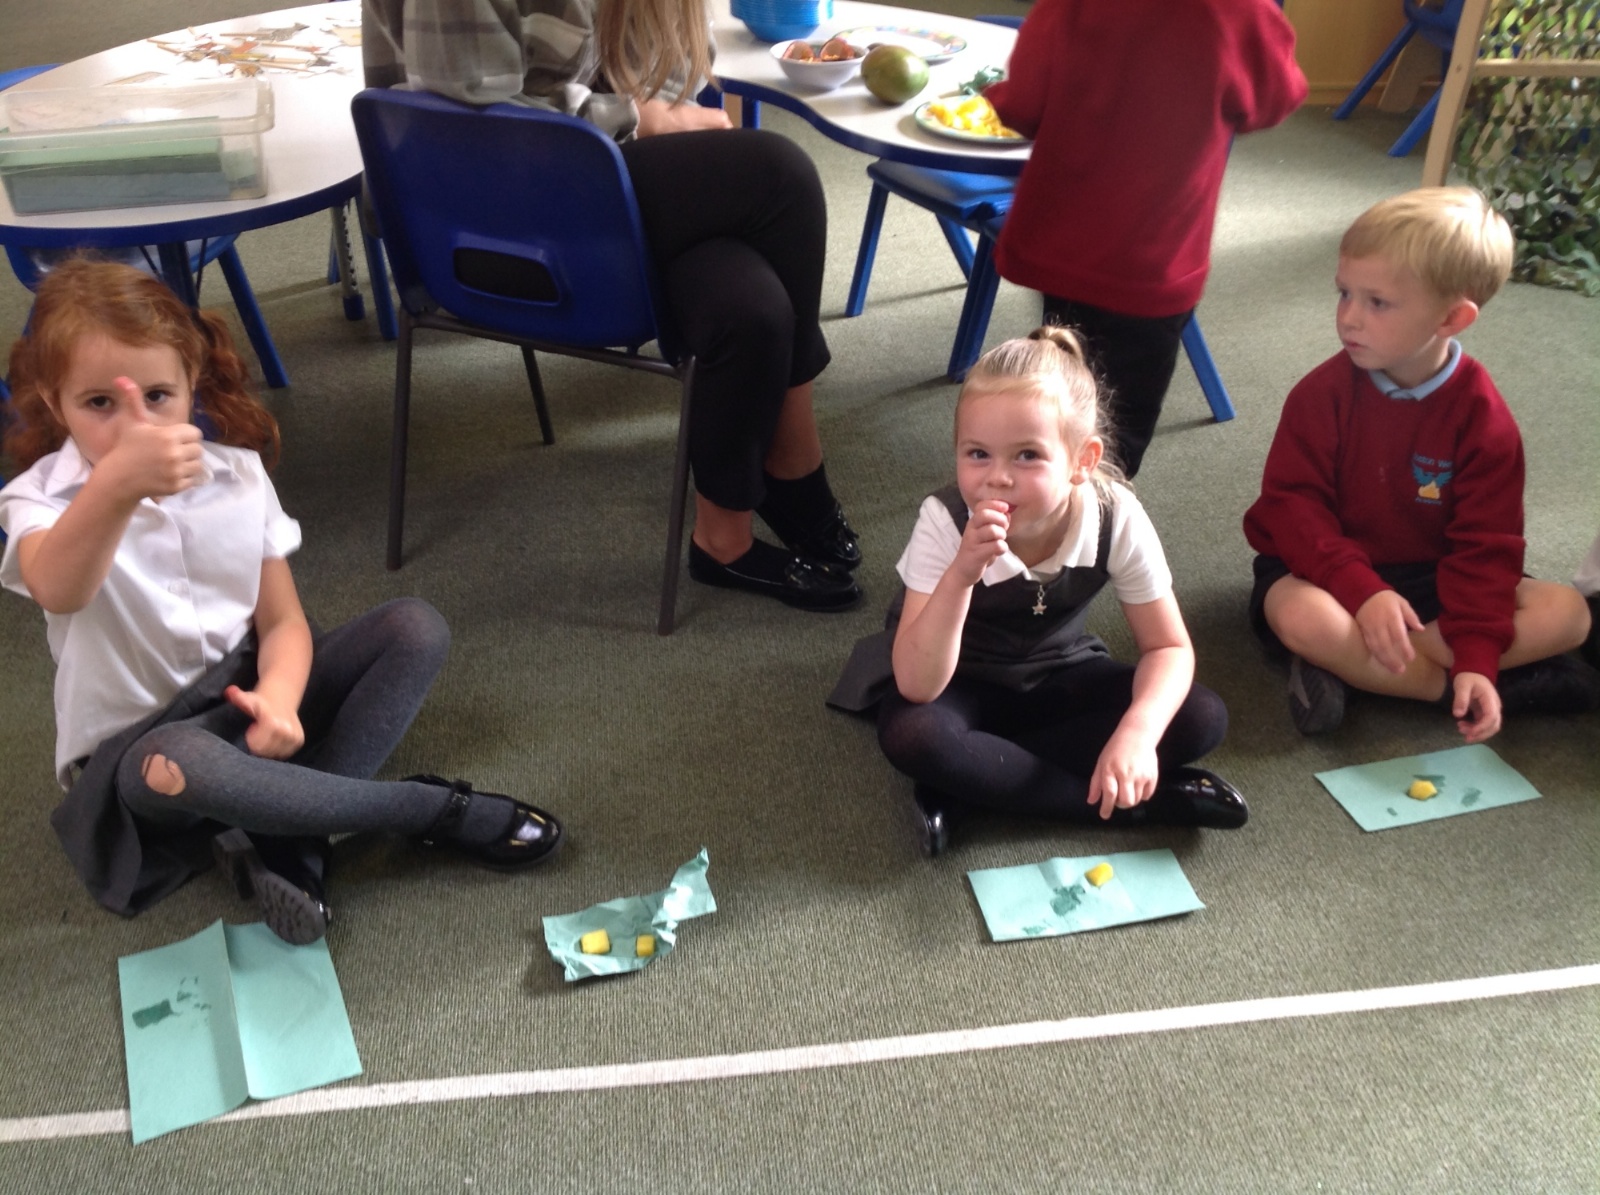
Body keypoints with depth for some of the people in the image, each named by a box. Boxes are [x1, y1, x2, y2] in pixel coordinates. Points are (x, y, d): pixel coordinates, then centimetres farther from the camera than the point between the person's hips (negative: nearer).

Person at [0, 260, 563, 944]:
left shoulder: (237, 475, -2)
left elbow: (283, 620, -2)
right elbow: (55, 591, -40)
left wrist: (278, 697, -26)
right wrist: (117, 486, -62)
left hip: (246, 698, 5)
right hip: (140, 748, -4)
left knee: (415, 627, -13)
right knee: (175, 768, -41)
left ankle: (288, 843, -26)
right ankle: (439, 809, -24)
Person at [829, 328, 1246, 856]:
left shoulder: (1117, 518, -24)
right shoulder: (945, 522, -29)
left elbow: (1168, 648, -14)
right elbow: (917, 688, -34)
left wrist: (1137, 732, -34)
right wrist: (961, 574, -49)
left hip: (1059, 677, 3)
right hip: (963, 682, -2)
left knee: (1202, 718, -18)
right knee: (909, 734, -35)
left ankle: (969, 785, -20)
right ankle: (1131, 800, -22)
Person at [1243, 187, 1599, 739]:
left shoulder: (1483, 415, -10)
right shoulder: (1323, 393, -13)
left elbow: (1485, 543, -10)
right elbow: (1291, 506, -17)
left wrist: (1476, 655, -23)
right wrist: (1362, 590, -31)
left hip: (1431, 580, 3)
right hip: (1332, 573, -3)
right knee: (1300, 617, -37)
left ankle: (1346, 666, -26)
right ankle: (1483, 687, -23)